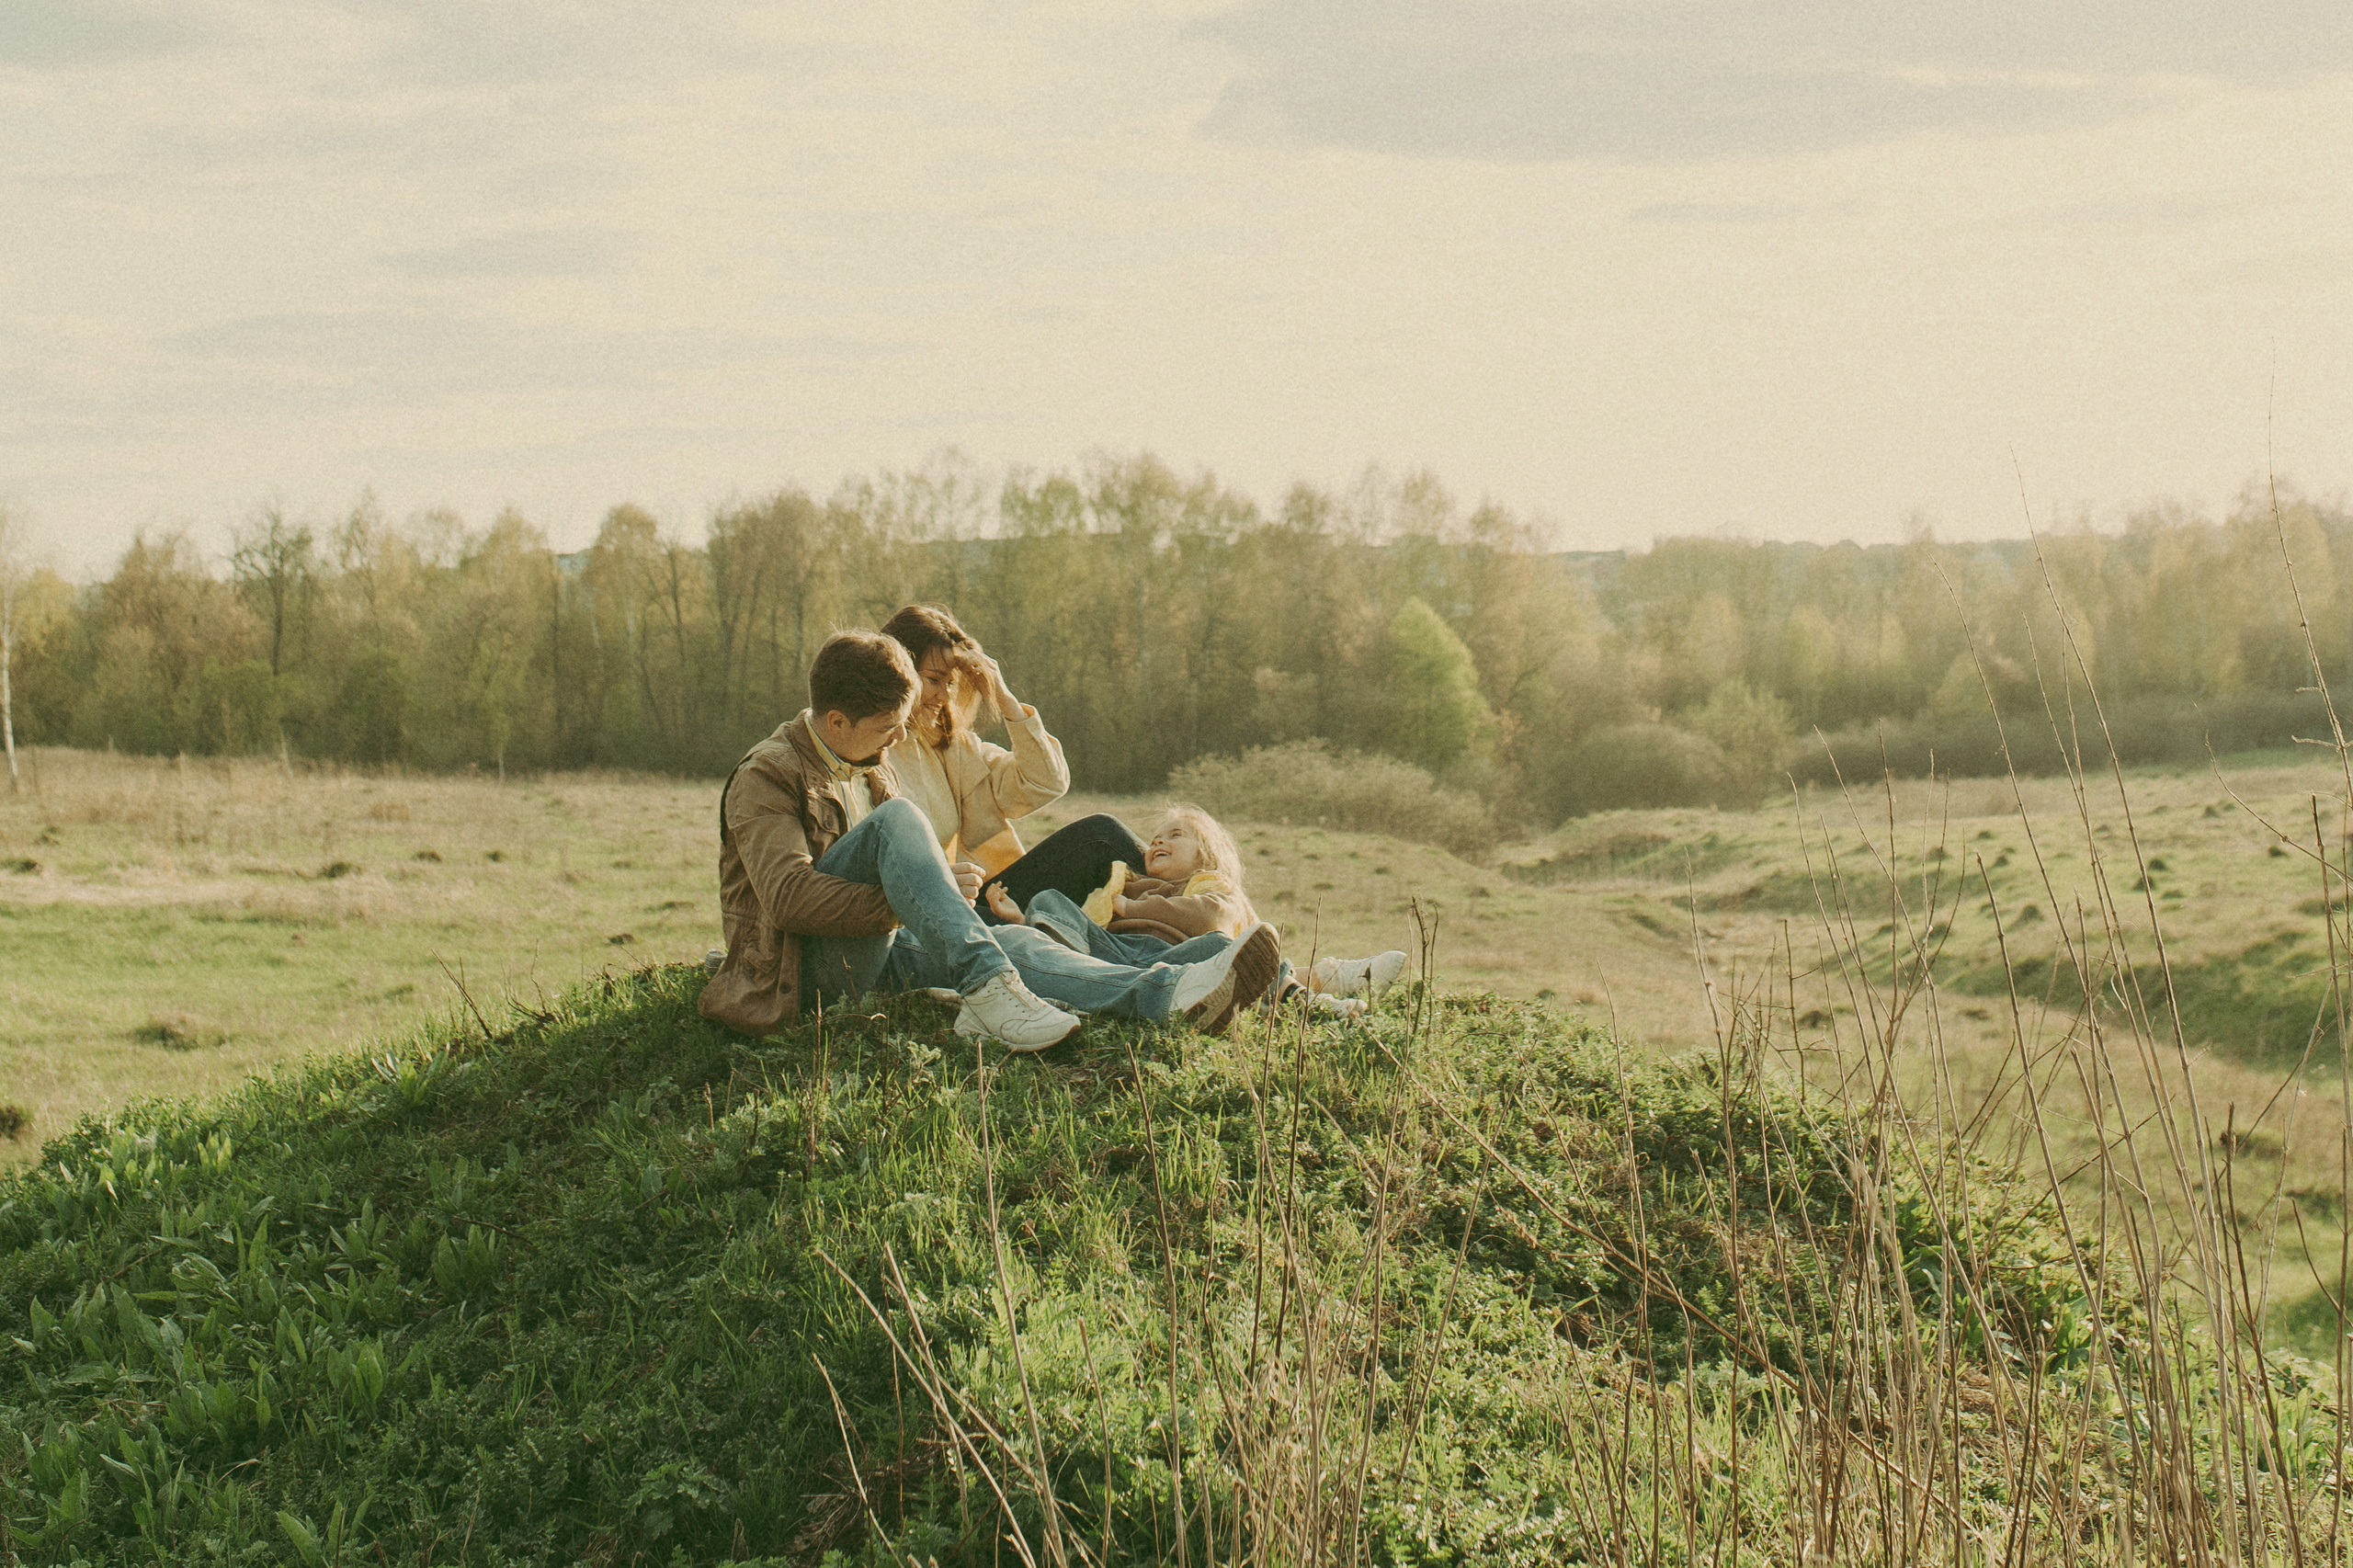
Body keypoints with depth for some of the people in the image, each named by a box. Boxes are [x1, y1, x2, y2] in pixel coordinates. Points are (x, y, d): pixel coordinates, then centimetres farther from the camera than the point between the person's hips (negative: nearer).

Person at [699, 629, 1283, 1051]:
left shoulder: (870, 768, 21)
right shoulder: (764, 777, -6)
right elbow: (788, 896, -21)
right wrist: (907, 905, -23)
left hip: (876, 951, 7)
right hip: (808, 965, -7)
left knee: (1015, 943, -22)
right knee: (895, 818, -28)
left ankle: (1171, 994, -46)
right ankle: (984, 986, -44)